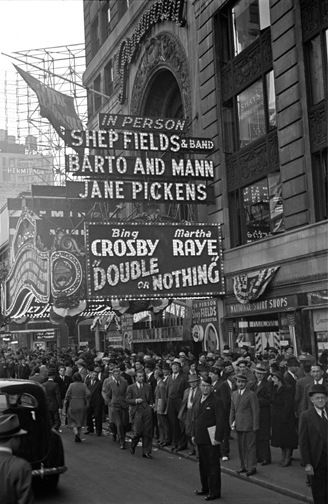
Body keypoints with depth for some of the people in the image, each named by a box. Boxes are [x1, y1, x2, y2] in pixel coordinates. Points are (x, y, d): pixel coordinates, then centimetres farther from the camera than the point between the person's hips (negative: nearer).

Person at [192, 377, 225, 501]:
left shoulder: (216, 402, -11)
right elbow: (194, 419, 19)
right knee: (202, 464, 16)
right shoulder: (198, 401, 13)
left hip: (211, 439, -7)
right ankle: (205, 488, 29)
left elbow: (220, 422, -14)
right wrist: (193, 434, 14)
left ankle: (214, 492, 7)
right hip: (200, 439, 7)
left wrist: (218, 438, -18)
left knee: (213, 466, -1)